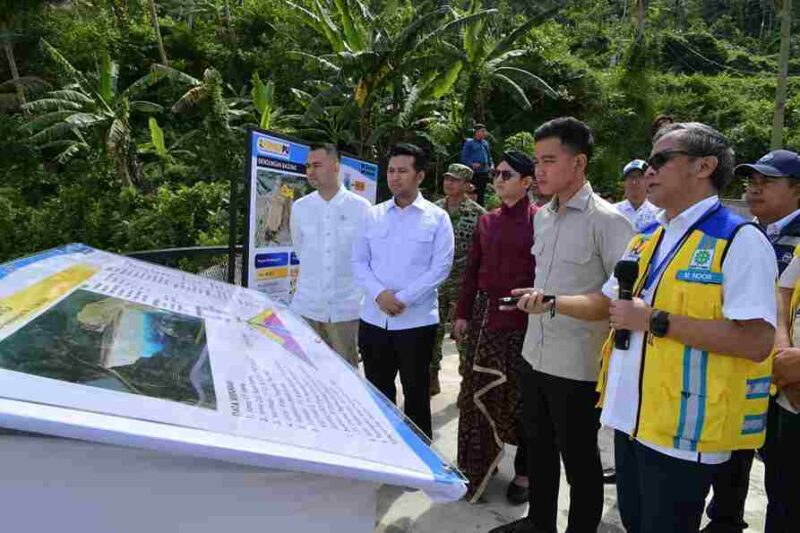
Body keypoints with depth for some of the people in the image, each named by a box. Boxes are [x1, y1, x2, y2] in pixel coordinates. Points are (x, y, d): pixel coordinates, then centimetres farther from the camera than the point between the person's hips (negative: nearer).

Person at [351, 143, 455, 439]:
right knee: (377, 392, 14)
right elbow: (358, 261, 5)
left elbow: (441, 267, -8)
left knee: (416, 393, 10)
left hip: (416, 321, -3)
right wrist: (379, 293, -12)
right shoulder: (373, 215, 8)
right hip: (373, 319, 3)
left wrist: (403, 298, -15)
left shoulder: (437, 218, -2)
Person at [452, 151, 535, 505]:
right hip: (485, 312, 5)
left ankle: (523, 472, 23)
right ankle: (482, 460, 30)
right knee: (479, 390, 12)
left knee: (520, 393, 6)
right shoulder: (487, 221, 11)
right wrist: (462, 313, 10)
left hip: (522, 316, -5)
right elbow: (472, 269, 12)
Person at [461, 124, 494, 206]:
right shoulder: (469, 143, -3)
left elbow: (489, 156, 25)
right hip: (474, 173, -6)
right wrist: (472, 164, -20)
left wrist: (491, 164, 7)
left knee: (482, 193, 12)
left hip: (484, 172, 6)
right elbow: (463, 157, -6)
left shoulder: (485, 143, 16)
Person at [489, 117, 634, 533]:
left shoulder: (607, 221, -15)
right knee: (538, 448, 22)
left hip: (578, 366, -7)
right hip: (533, 356, 7)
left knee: (579, 459, 11)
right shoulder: (541, 217, 7)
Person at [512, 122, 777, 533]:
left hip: (683, 427, -7)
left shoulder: (740, 240, -15)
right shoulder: (646, 238, 10)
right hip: (631, 414, 8)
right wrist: (552, 303, 0)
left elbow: (755, 342, -24)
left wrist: (655, 321, -24)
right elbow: (609, 302, 16)